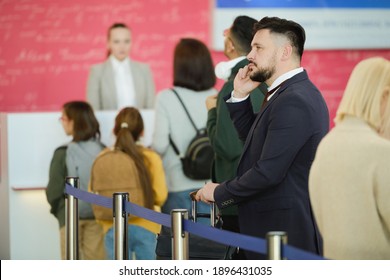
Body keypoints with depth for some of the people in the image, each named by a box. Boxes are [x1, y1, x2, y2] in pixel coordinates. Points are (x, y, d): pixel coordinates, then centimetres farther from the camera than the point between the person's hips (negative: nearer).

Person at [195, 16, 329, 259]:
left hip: (285, 229, -10)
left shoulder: (293, 102, -19)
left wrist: (220, 192, -10)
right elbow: (254, 138, 22)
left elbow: (268, 171, -23)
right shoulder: (292, 92, 14)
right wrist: (240, 96, 9)